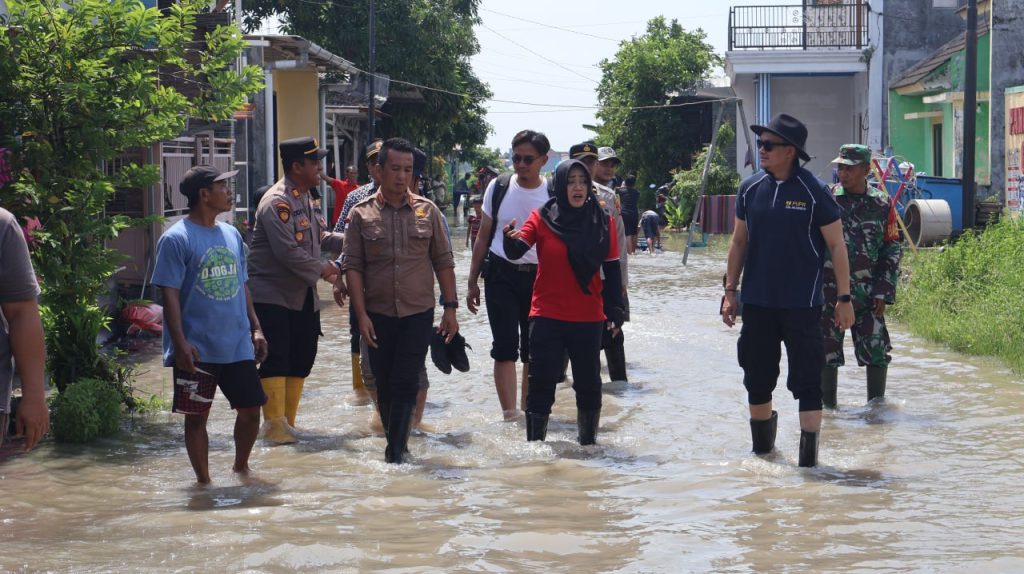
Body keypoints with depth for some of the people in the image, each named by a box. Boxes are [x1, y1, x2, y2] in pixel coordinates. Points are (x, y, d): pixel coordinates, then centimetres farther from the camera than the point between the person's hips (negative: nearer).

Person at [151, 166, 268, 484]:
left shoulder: (232, 235, 11)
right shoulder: (176, 239, -10)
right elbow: (170, 293, -13)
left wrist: (256, 328, 14)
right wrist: (180, 343, -19)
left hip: (238, 346, 6)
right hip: (198, 350, -6)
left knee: (250, 410, 10)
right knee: (196, 416, 4)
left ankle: (241, 468, 32)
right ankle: (204, 481, 18)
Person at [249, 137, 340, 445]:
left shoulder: (304, 197, 11)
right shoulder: (277, 202, -20)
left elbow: (317, 235, 20)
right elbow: (287, 251, -25)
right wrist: (321, 269, -16)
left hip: (303, 294, 9)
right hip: (272, 294, -9)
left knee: (302, 357, 10)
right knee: (276, 358, -9)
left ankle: (288, 422, 19)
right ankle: (275, 425, -3)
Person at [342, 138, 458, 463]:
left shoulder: (427, 211, 4)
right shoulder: (362, 214, 1)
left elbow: (443, 262, 8)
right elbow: (352, 266, -1)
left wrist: (450, 308, 3)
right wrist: (361, 315, -8)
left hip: (418, 313, 0)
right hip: (378, 314, 1)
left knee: (406, 384, -8)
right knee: (385, 386, 7)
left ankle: (395, 452, -7)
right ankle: (396, 445, 21)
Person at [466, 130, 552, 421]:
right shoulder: (499, 187, 0)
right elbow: (484, 236, 7)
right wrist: (473, 282, 6)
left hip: (539, 277, 1)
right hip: (502, 274, -1)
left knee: (534, 350, 9)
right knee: (505, 347, -6)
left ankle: (528, 411, 23)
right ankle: (509, 414, -8)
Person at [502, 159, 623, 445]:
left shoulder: (603, 222, 1)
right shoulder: (542, 218, -3)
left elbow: (611, 269, 4)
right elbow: (516, 251, -14)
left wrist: (615, 309, -2)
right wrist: (510, 239, -36)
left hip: (588, 319, 1)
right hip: (547, 317, -1)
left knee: (589, 385, 10)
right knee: (541, 385, -1)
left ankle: (588, 442, 26)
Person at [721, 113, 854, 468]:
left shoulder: (813, 192, -8)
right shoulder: (750, 189, 4)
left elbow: (836, 245, -5)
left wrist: (844, 298, -8)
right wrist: (730, 291, 9)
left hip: (802, 304, -4)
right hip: (757, 302, 4)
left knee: (806, 379, -2)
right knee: (757, 377, 12)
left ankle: (809, 451, 4)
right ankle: (762, 446, 31)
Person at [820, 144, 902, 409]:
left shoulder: (881, 203, 5)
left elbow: (892, 248, 8)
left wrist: (883, 291, 1)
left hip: (867, 294, 1)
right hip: (830, 290, -1)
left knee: (877, 352, 0)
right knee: (827, 353, 1)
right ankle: (828, 407, 13)